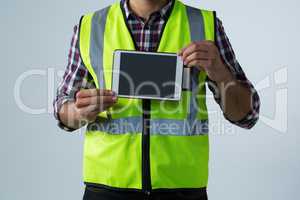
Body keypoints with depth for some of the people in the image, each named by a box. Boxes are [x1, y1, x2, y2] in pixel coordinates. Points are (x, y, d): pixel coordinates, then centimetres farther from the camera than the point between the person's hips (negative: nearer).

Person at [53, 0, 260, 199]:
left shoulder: (206, 24, -2)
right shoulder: (90, 27, 0)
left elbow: (246, 114, 0)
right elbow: (64, 108, 10)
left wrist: (219, 71, -18)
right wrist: (81, 111, -12)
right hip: (108, 183, 1)